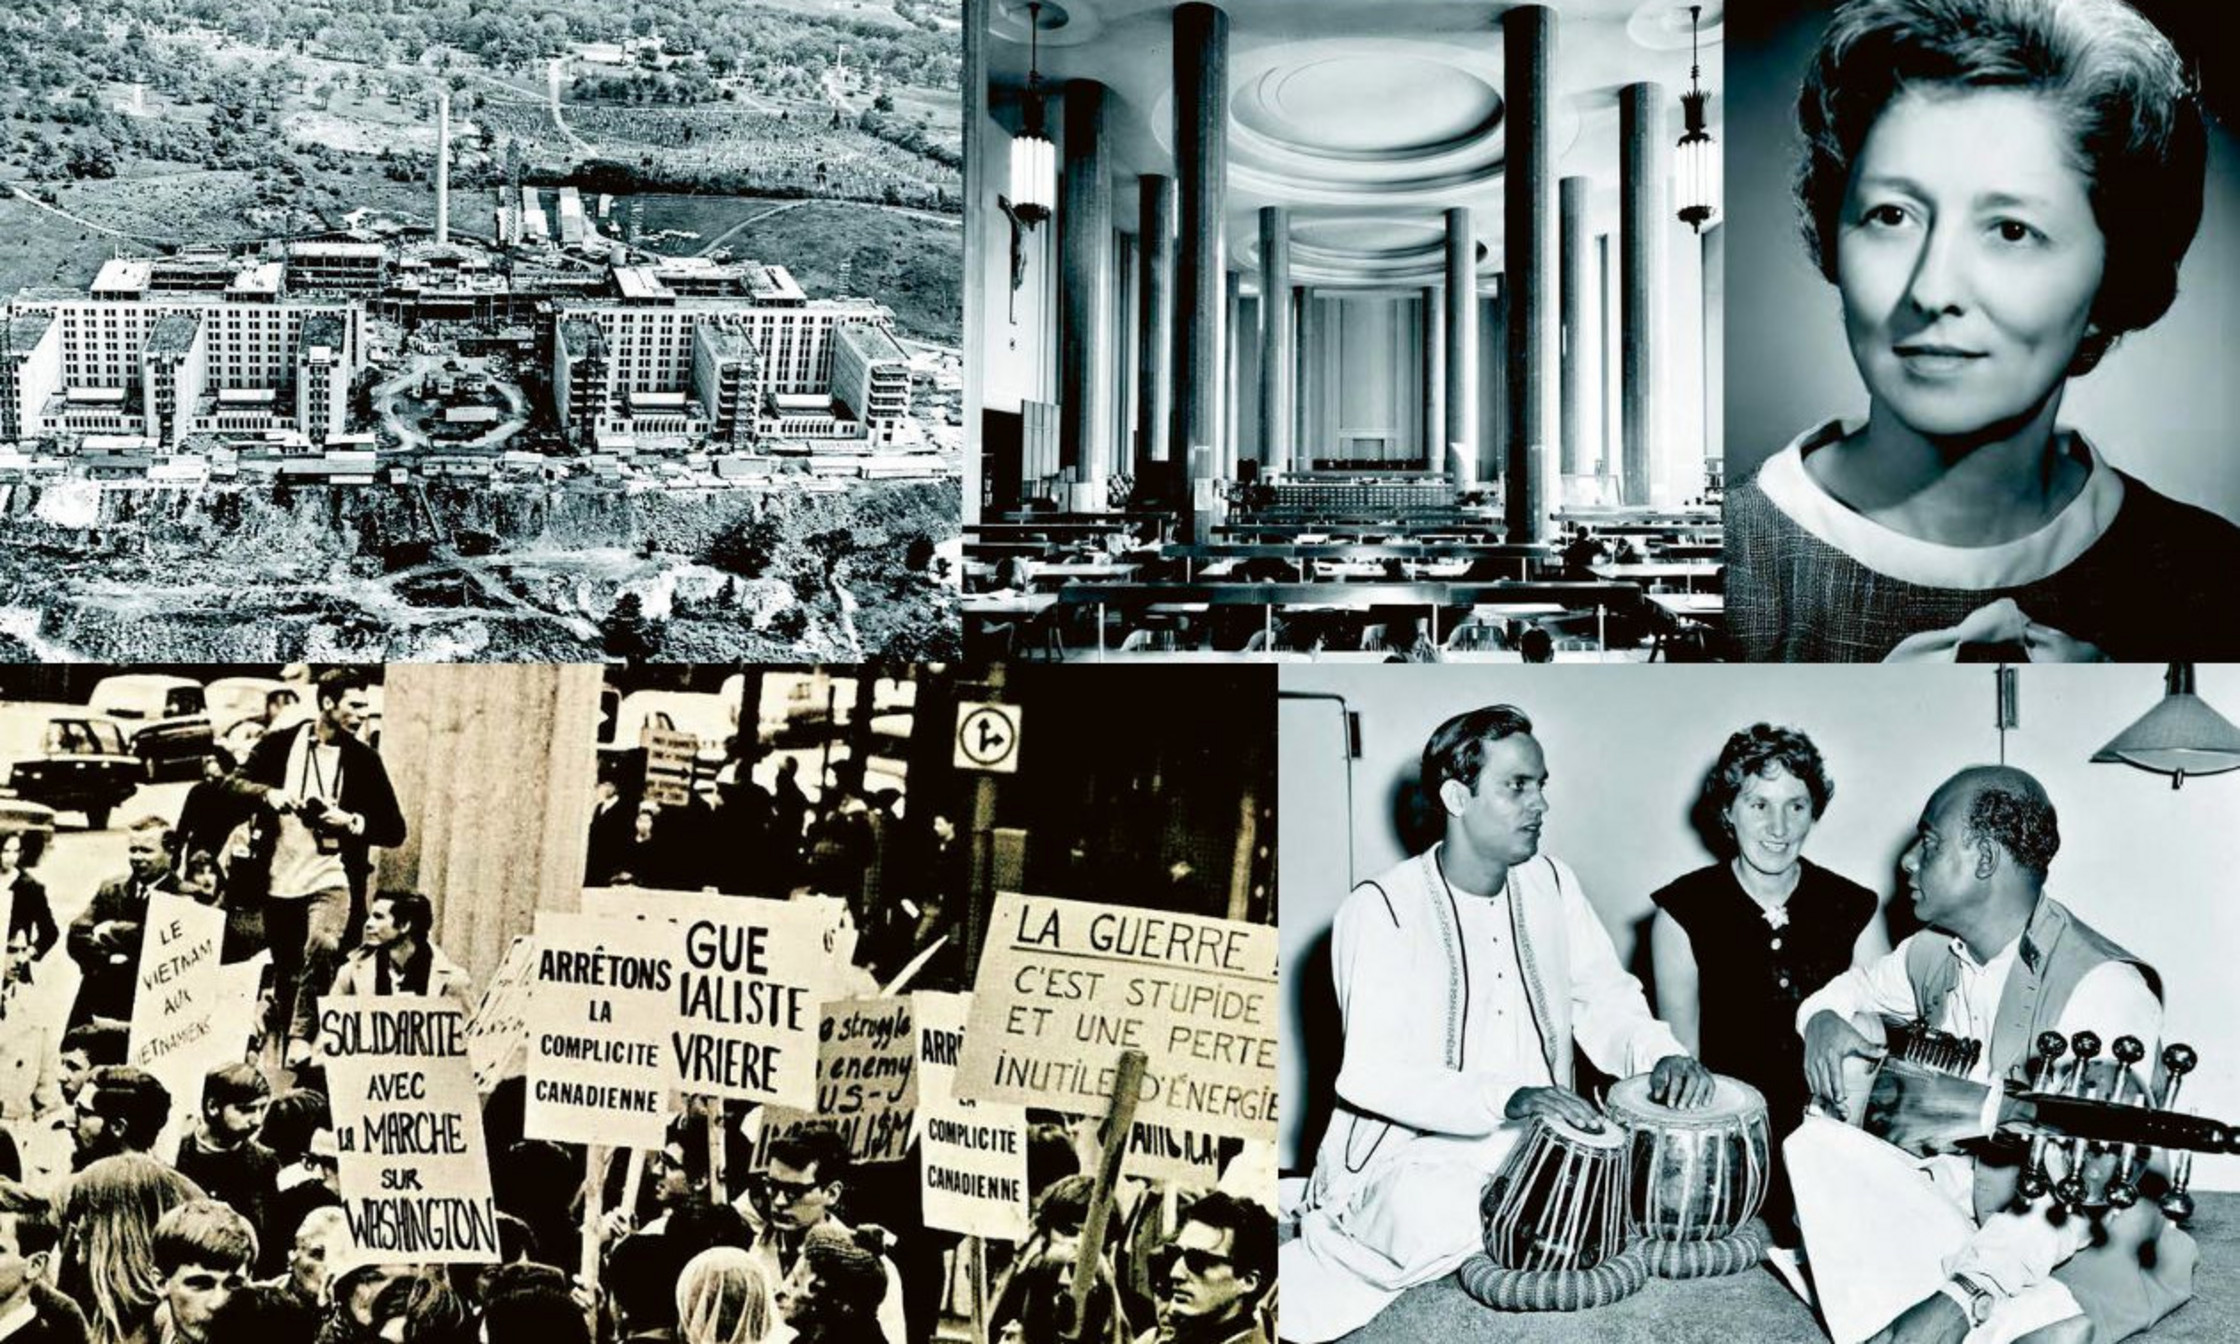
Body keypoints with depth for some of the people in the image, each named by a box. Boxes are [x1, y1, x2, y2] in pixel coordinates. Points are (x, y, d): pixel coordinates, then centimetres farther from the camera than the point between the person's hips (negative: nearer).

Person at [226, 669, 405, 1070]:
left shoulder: (364, 760, 4)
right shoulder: (279, 744, 5)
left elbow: (394, 830, 4)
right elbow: (236, 783, 1)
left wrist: (352, 822, -13)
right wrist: (268, 793, -17)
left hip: (332, 877, -2)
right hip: (280, 879, 2)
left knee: (323, 945, -27)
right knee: (284, 970, 10)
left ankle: (301, 1035, -17)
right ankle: (282, 1034, 31)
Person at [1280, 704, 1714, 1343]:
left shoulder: (1551, 884, 8)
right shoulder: (1381, 909, -13)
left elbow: (1606, 999, 10)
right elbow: (1374, 1074, -20)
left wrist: (1660, 1054, -13)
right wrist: (1507, 1099, -33)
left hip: (1539, 1144, 7)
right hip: (1416, 1151, -6)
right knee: (1441, 1227, -35)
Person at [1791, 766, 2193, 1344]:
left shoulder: (2103, 988, -24)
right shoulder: (1934, 953, 0)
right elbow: (1853, 988, 22)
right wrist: (1824, 1020, -4)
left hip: (2085, 1244, -7)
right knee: (1816, 1147, -13)